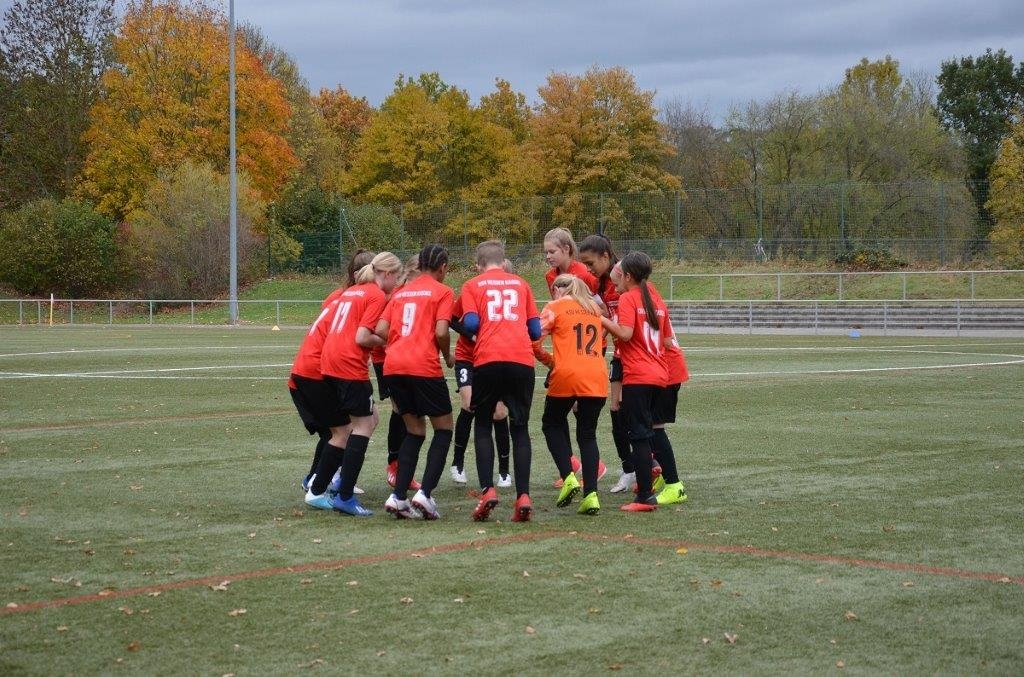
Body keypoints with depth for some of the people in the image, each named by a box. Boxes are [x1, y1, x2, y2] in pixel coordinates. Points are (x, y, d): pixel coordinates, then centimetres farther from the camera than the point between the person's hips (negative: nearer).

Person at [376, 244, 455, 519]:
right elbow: (441, 332, -9)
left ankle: (398, 497, 5)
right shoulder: (442, 292, 4)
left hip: (393, 366, 6)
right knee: (444, 428, 9)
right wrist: (448, 356, 9)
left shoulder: (401, 292, 20)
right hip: (423, 367, -6)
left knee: (414, 430, 17)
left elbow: (380, 330, 11)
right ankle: (425, 493, -7)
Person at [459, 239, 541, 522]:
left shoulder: (472, 286, 12)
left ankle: (487, 490, -3)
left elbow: (471, 324, -1)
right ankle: (523, 496, -2)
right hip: (522, 360, 2)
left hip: (488, 360, -1)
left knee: (483, 425, 14)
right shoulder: (521, 284, 19)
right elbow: (535, 331, 15)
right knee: (520, 428, 11)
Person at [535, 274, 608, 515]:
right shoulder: (595, 308, 19)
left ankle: (568, 477, 2)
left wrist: (548, 360, 18)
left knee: (552, 424, 19)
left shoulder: (556, 307, 6)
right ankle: (591, 494, -1)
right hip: (597, 377, 3)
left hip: (566, 376, -3)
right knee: (588, 434, 11)